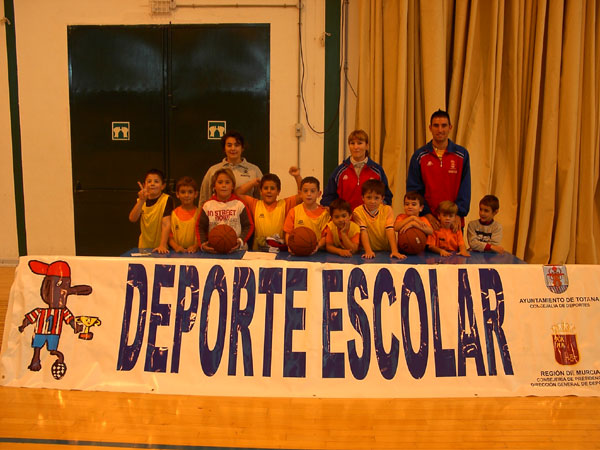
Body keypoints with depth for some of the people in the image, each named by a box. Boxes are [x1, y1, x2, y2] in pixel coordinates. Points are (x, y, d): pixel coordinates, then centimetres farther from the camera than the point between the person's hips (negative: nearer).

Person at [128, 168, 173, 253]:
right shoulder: (140, 201, 6)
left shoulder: (167, 199, -7)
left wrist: (162, 245, -23)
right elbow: (132, 219, -10)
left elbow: (166, 224, -15)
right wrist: (141, 201, -20)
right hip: (144, 246, 3)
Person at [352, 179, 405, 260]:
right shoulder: (358, 212, -7)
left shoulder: (387, 210, -1)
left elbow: (390, 230, -11)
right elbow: (363, 232, -15)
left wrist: (395, 251, -23)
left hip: (386, 251, 2)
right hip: (367, 250, -1)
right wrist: (368, 251, -29)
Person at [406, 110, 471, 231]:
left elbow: (465, 188, 2)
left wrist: (459, 213, -10)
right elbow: (413, 188, 0)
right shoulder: (419, 156, 2)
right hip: (427, 220, 0)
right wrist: (426, 213, -11)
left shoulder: (462, 154, 4)